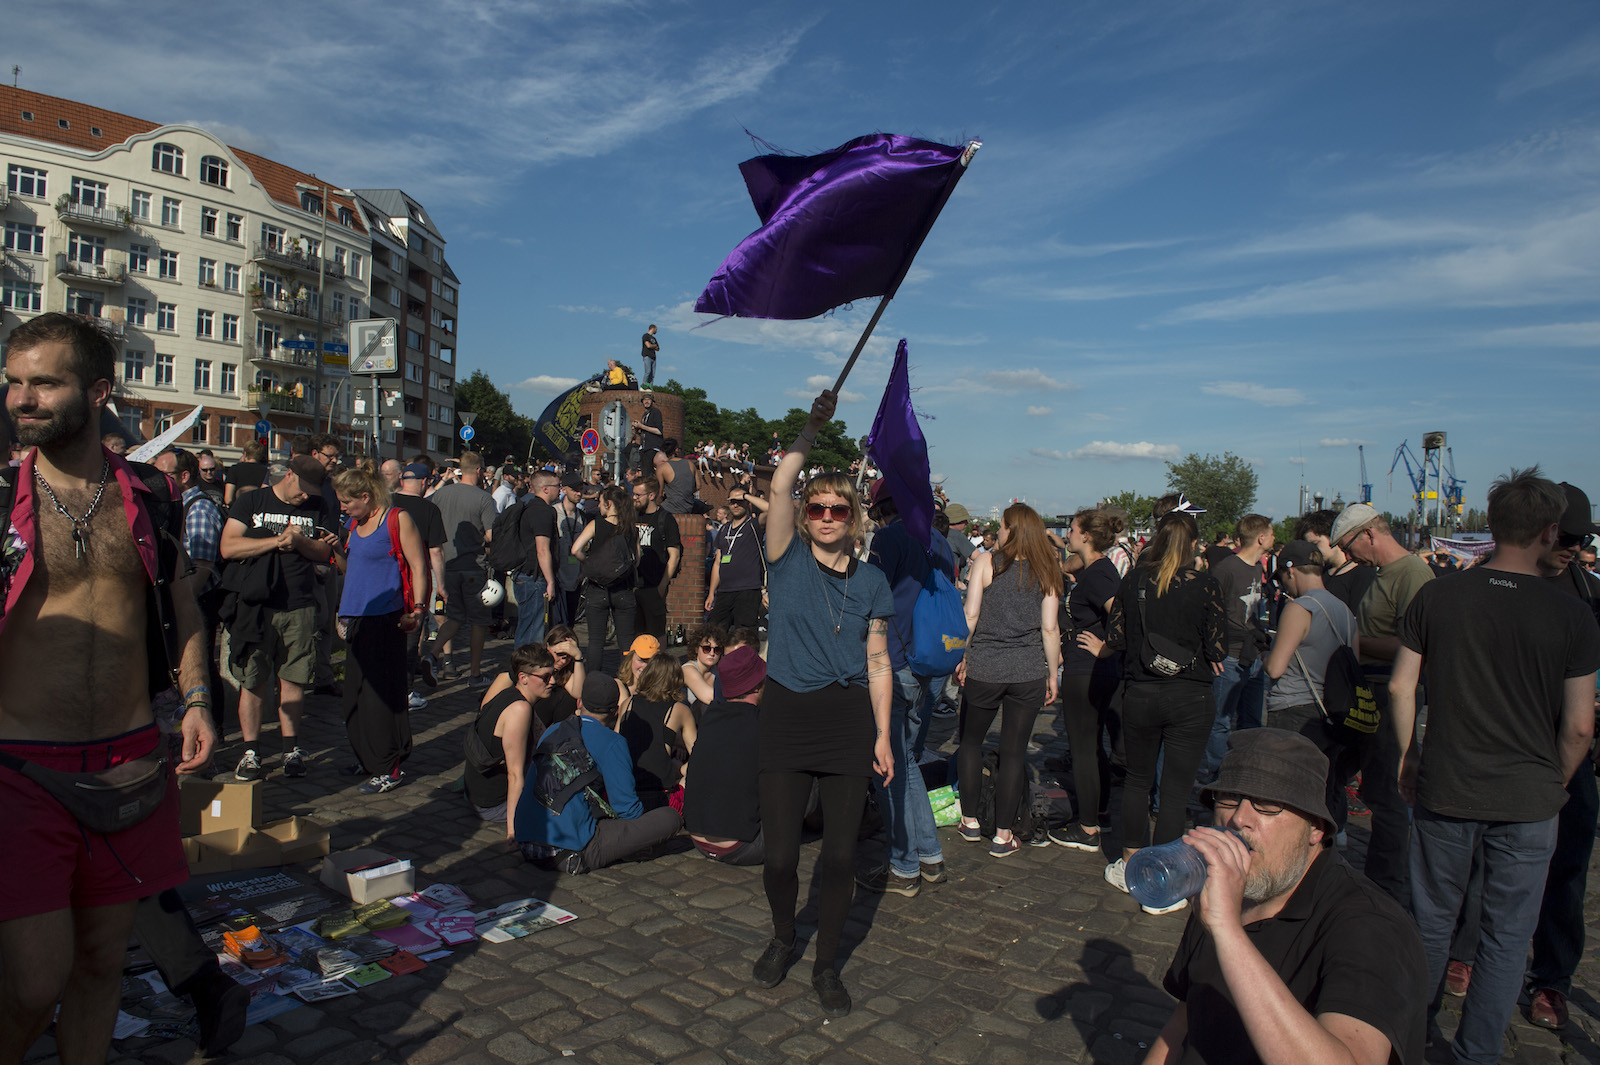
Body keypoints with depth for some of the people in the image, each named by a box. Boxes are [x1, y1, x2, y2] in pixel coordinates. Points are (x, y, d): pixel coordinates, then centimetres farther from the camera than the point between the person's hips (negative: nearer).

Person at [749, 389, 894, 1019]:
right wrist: (813, 428, -14)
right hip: (788, 714, -1)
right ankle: (783, 937, 34)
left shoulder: (871, 583, 5)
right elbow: (778, 487, -15)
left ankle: (826, 966, 27)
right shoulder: (788, 560, 0)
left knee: (840, 854, 6)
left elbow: (878, 665, 7)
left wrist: (883, 737, 4)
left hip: (850, 720, 1)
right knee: (779, 854, 3)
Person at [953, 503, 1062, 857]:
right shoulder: (1046, 570, 2)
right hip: (1029, 672, 1)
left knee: (971, 740, 18)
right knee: (1014, 751, 7)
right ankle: (1002, 835, 14)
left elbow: (971, 615, -8)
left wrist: (961, 657, 3)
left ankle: (970, 821, 24)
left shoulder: (986, 561, -4)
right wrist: (1052, 674, 9)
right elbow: (1050, 628, 0)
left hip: (983, 668, -1)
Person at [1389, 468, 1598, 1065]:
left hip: (1444, 791, 1)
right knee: (1507, 937, 14)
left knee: (1431, 924, 17)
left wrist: (1408, 758, 10)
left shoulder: (1435, 597, -6)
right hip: (1528, 800, -1)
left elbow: (1400, 687, -3)